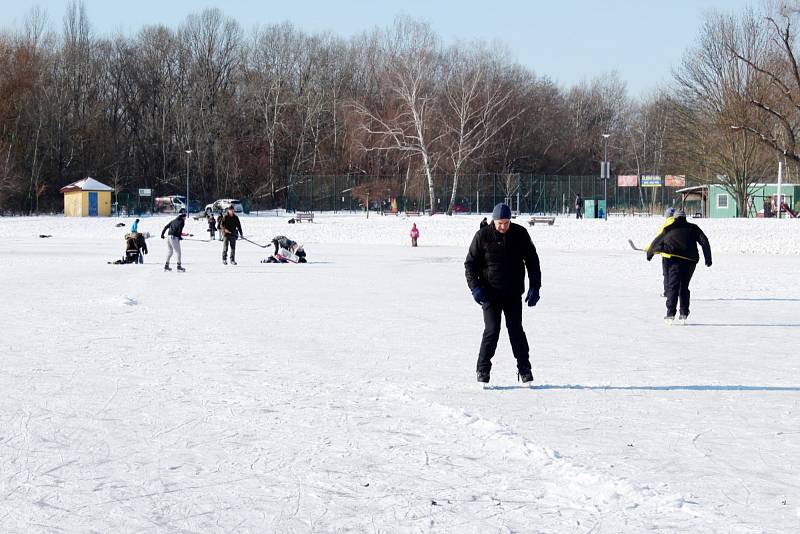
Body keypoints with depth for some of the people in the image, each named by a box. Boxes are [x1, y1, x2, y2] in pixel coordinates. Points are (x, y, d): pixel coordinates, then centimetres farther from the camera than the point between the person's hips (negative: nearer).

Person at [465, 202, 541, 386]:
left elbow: (532, 261, 8)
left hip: (513, 293, 2)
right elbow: (470, 263, 0)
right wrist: (475, 287, -13)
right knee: (492, 330, -8)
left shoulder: (520, 234, -2)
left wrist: (534, 287, 1)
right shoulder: (483, 236, -7)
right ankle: (483, 370, 2)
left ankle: (524, 369, 12)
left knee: (516, 330, 2)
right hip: (490, 293, -2)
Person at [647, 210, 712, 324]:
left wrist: (649, 253, 36)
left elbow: (657, 241, 21)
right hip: (690, 260, 2)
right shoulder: (693, 228, 16)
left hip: (674, 260, -2)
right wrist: (708, 258, 10)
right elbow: (704, 242, 8)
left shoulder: (669, 229, 14)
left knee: (672, 286, -1)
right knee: (684, 287, 15)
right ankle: (684, 314, 10)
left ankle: (670, 313, -13)